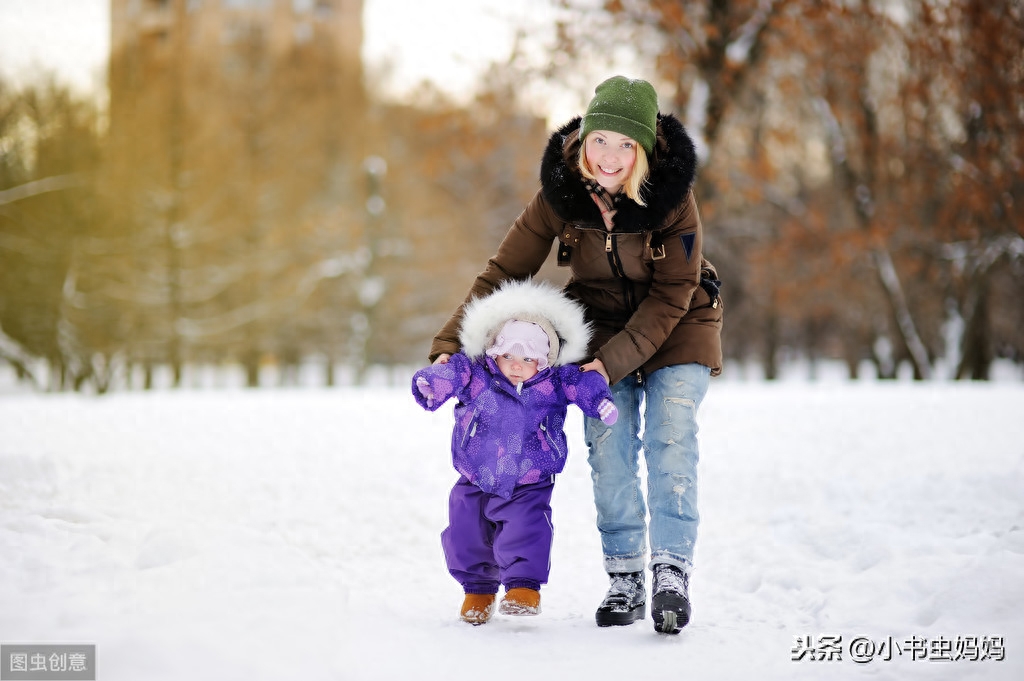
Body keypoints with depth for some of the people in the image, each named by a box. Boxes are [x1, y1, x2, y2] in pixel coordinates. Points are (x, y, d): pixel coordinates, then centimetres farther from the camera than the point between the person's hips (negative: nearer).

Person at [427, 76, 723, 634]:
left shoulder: (673, 196, -26)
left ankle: (671, 572, -11)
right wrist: (451, 345, -17)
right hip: (602, 323, 2)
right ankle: (624, 577, 2)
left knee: (671, 440, -15)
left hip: (676, 324, -2)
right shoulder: (559, 192, -20)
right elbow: (505, 271, -12)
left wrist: (614, 361, -28)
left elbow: (670, 297, -21)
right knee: (608, 445, -7)